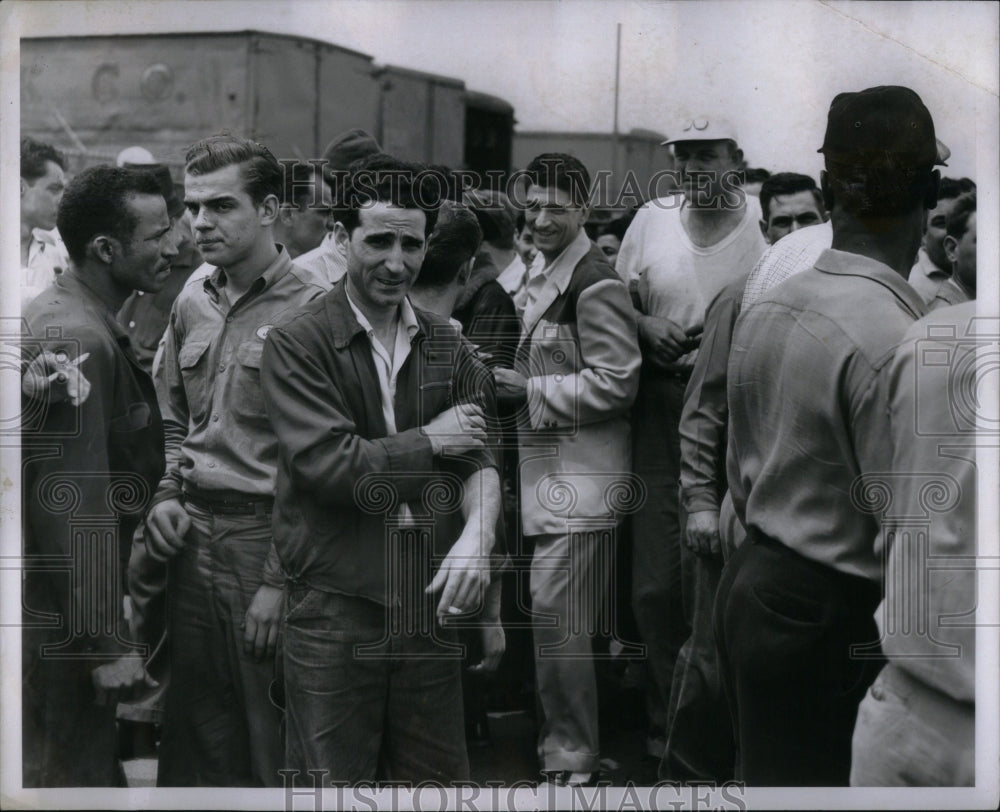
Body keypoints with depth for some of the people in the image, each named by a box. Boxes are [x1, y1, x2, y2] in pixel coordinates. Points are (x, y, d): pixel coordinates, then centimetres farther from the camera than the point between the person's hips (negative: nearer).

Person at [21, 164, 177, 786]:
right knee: (73, 776, -2)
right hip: (52, 619, -10)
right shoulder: (74, 340, -20)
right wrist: (108, 643, -22)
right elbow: (76, 505, -24)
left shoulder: (70, 319, 12)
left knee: (95, 767, 17)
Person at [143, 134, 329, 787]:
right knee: (198, 735, 13)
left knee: (273, 744, 2)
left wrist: (279, 580, -15)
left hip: (265, 535, -6)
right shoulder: (193, 304, 11)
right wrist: (167, 495, 6)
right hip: (192, 536, 6)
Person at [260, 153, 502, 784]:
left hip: (432, 606, 5)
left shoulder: (448, 345, 12)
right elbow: (328, 465, -16)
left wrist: (478, 536, -16)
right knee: (336, 781, 3)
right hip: (335, 608, -4)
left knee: (439, 778, 11)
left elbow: (479, 460, 4)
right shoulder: (297, 343, -5)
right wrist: (429, 440, -6)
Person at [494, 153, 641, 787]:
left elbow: (615, 384, -19)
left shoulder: (594, 284, -15)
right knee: (558, 616, 17)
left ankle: (572, 757, 6)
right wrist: (515, 381, 12)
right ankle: (568, 739, 30)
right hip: (552, 472, 10)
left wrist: (530, 391, -15)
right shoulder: (546, 276, 16)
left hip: (581, 477, -10)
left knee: (558, 614, -6)